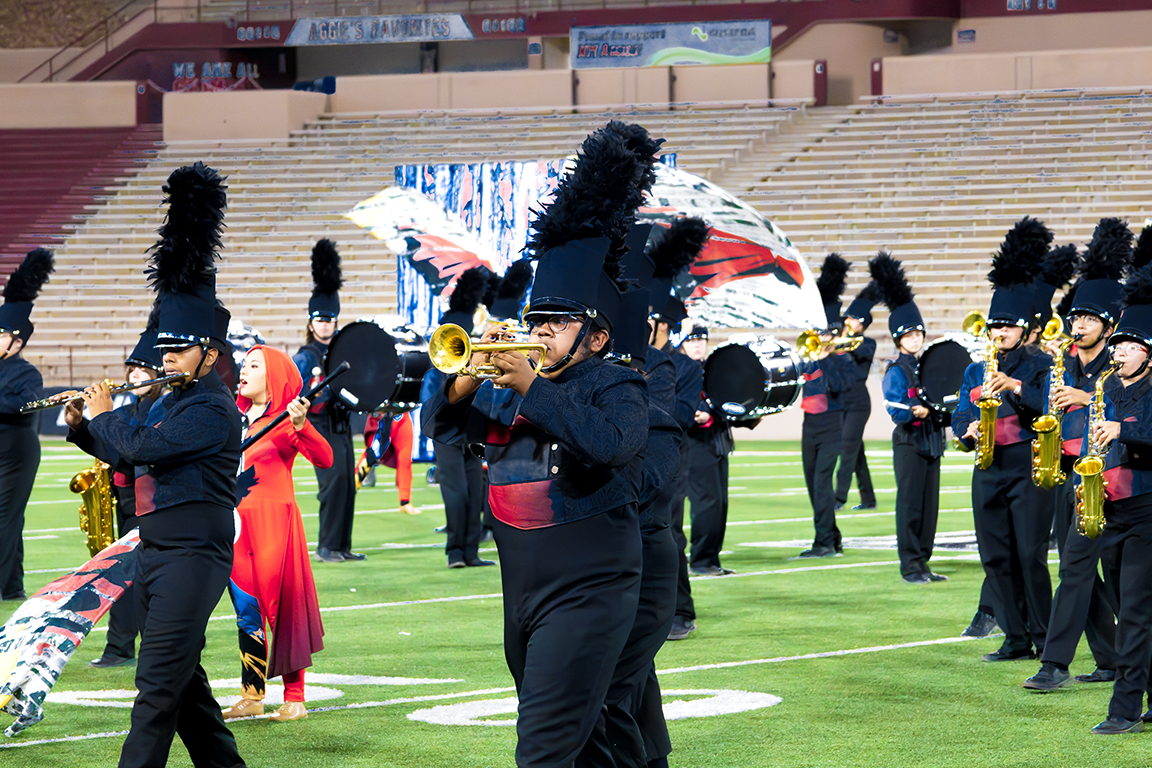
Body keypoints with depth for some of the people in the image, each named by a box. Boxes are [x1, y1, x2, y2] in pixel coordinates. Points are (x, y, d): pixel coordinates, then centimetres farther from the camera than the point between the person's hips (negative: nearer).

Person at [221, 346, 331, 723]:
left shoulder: (283, 421, -5)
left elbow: (323, 458, -20)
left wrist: (300, 426, -34)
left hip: (274, 522, -6)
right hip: (238, 523, 6)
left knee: (283, 608, -3)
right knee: (246, 611, 7)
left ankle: (294, 696, 3)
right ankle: (253, 695, 12)